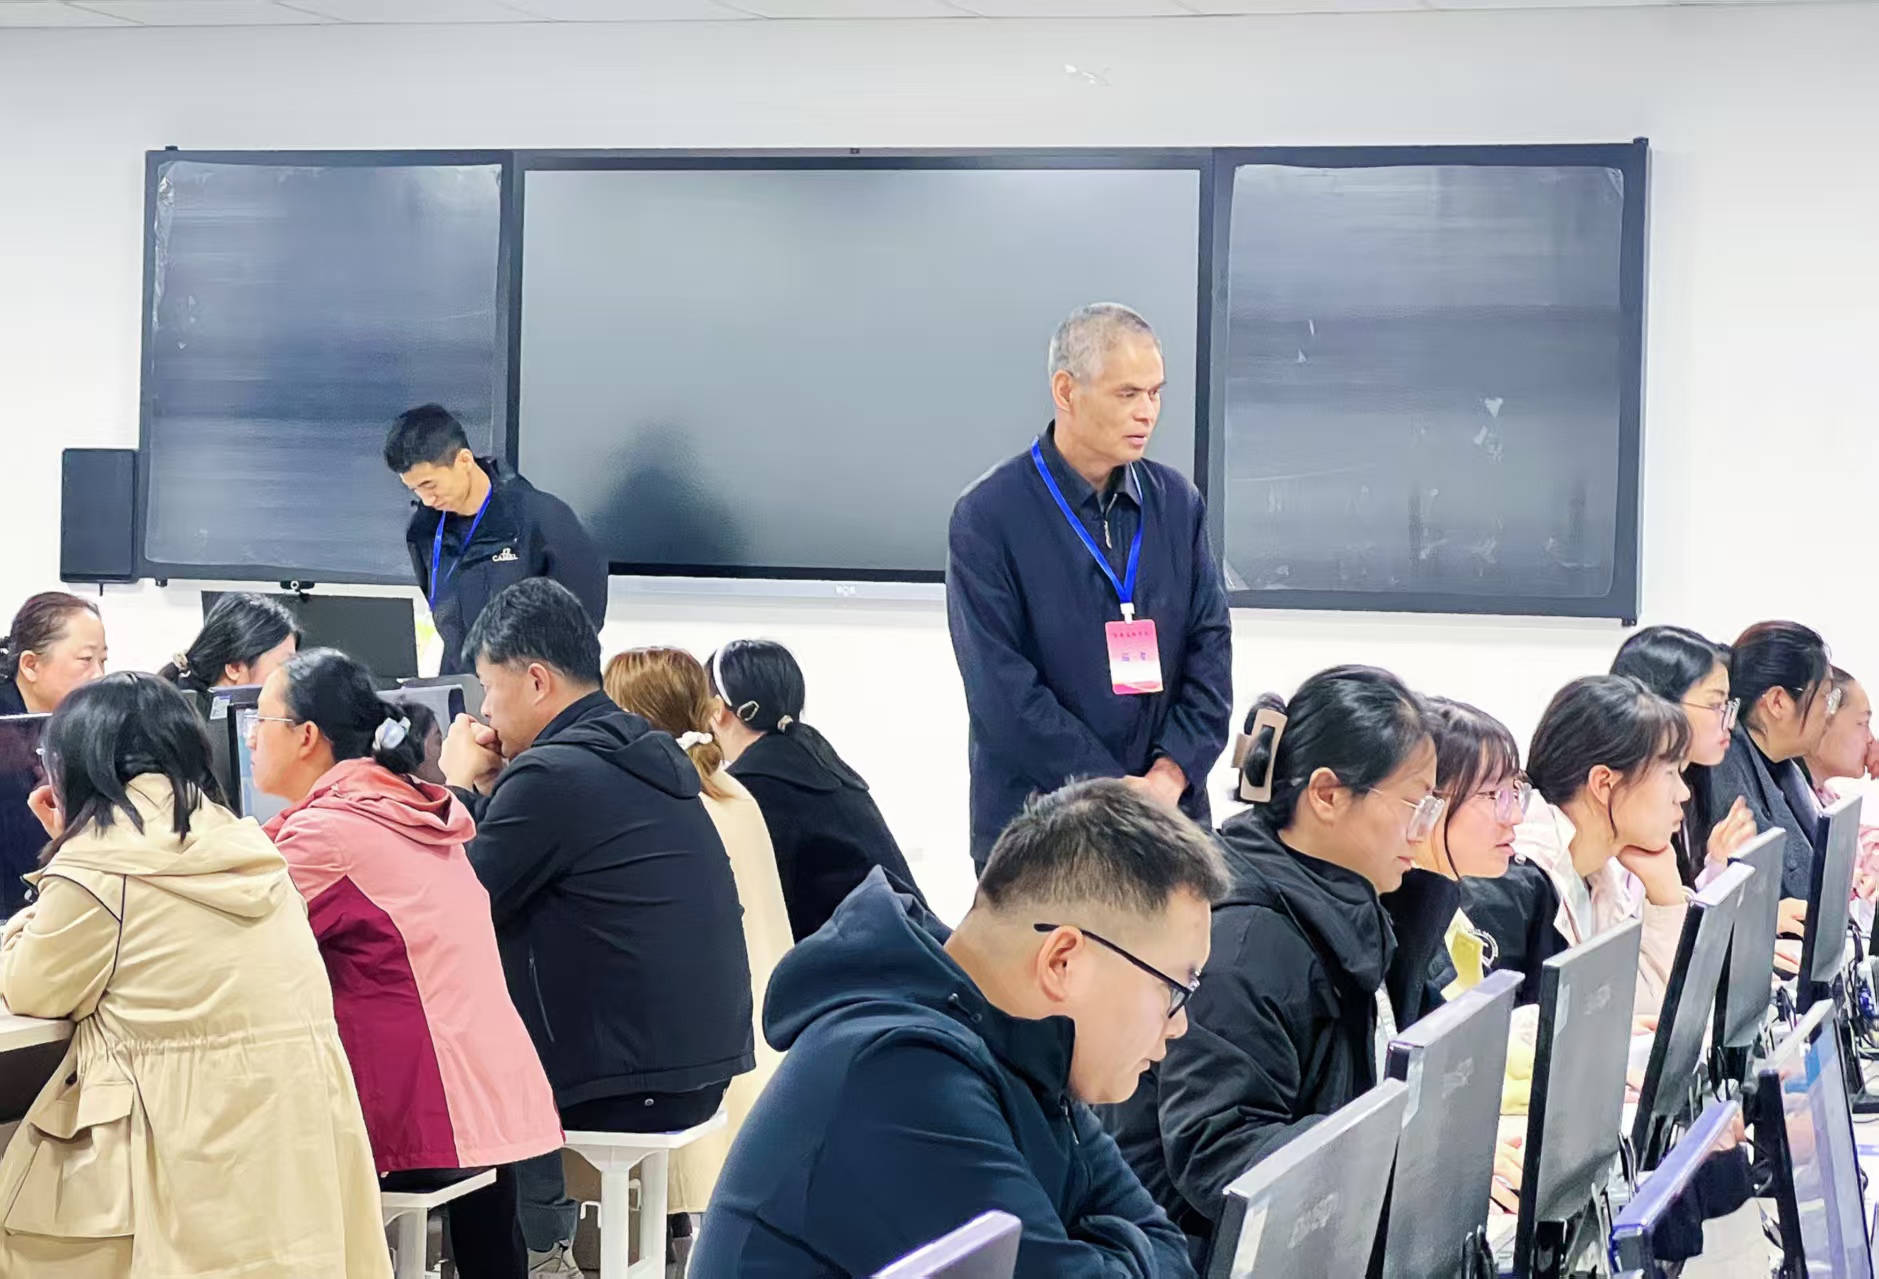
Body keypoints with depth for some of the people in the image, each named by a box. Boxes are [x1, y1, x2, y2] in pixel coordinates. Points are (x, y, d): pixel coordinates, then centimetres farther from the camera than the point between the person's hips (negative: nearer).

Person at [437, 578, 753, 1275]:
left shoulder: (552, 774, -18)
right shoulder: (648, 753, 10)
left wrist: (460, 786, 2)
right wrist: (491, 790, 11)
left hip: (628, 1086, -8)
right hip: (702, 1064, 8)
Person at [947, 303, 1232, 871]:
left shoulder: (1177, 503, 8)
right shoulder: (988, 516, -6)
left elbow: (1211, 646, 7)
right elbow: (1001, 687, -11)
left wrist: (1172, 772, -9)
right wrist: (1110, 791, -15)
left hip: (1171, 813, 4)